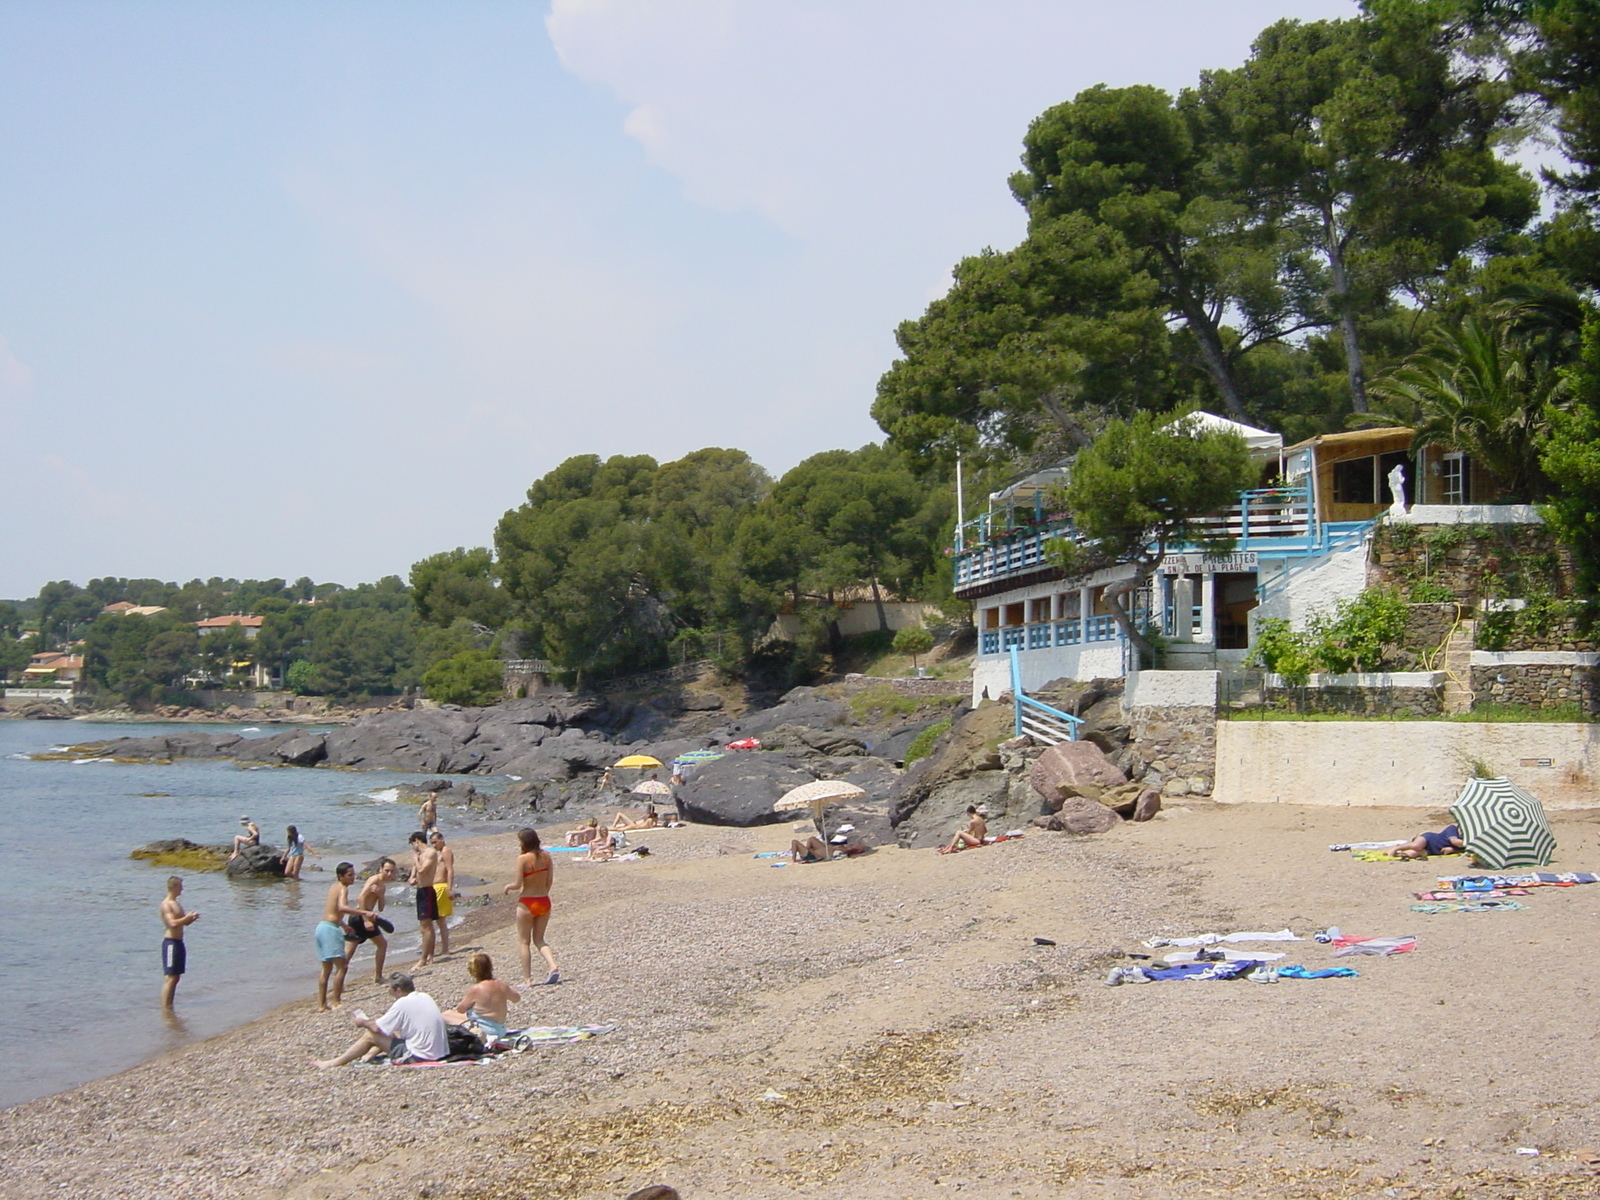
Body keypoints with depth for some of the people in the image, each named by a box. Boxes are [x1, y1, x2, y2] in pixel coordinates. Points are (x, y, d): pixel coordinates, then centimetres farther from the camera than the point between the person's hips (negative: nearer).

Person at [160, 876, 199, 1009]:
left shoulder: (177, 903, 17)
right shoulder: (166, 905, -12)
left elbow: (184, 922, 24)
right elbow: (173, 923, -25)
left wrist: (192, 918, 4)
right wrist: (188, 917, -16)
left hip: (179, 942, 10)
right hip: (171, 942, -10)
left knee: (176, 977, 11)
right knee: (170, 977, -11)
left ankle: (169, 1006, 16)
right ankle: (164, 1008, -11)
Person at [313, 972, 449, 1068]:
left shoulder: (403, 1003, -16)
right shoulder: (425, 997, 7)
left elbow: (377, 1028, -10)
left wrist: (363, 1022, 11)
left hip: (418, 1056, -8)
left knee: (370, 1036, 0)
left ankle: (334, 1063, 10)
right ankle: (369, 1055, 36)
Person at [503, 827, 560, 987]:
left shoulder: (523, 858, -17)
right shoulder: (546, 855, -2)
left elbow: (518, 884, -16)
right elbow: (550, 880, 3)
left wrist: (508, 887, 5)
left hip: (527, 903, -5)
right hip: (544, 902, 5)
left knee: (524, 942, 9)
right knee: (539, 939, 18)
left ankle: (527, 979, 9)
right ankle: (553, 967, -4)